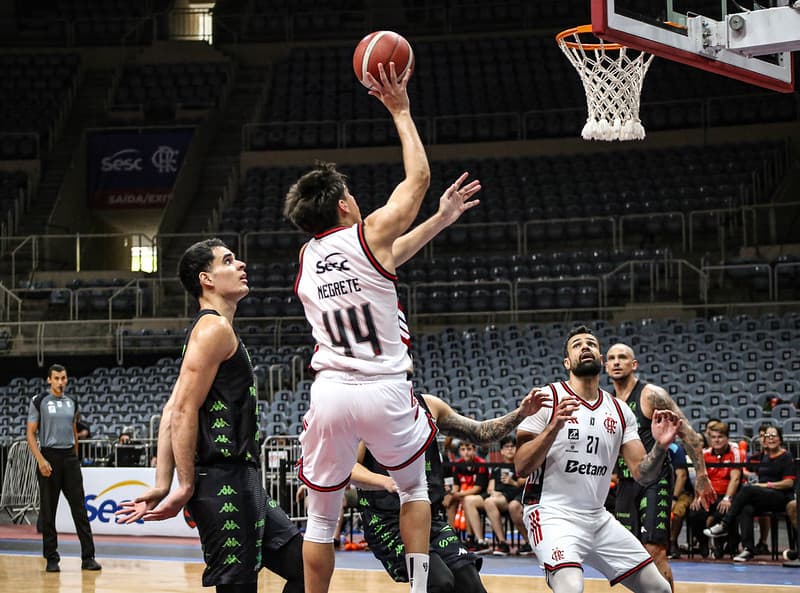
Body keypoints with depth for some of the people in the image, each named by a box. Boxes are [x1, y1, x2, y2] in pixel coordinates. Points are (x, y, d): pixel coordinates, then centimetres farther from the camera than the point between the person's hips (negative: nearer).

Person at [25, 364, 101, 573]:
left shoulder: (71, 403, 12)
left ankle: (88, 557, 0)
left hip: (70, 457, 4)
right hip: (49, 456, -4)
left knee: (79, 508, -1)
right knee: (48, 511, 1)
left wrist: (75, 457, 15)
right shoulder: (39, 401, -2)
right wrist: (41, 460, -16)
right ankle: (51, 559, 9)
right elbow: (30, 433, -6)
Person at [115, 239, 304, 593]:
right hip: (224, 482, -10)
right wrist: (186, 487, -16)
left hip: (242, 483, 10)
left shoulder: (211, 330, 20)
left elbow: (171, 411, 14)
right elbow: (184, 413, -17)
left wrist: (162, 486, 7)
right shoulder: (214, 328, -9)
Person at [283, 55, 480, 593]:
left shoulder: (307, 257, 14)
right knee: (414, 488, 21)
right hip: (384, 391, -3)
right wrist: (400, 110, 17)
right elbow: (419, 177, 10)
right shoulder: (369, 234, -3)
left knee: (321, 516, 12)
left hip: (330, 391, 3)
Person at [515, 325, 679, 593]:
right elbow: (521, 467, -12)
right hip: (553, 514, -6)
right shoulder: (548, 398, -6)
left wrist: (660, 447, -16)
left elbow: (643, 474, 4)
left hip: (598, 518, 6)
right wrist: (553, 427, -26)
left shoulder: (620, 411, 8)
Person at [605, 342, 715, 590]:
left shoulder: (652, 395, -10)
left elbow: (688, 433, -11)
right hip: (626, 483, 7)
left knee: (654, 551, -15)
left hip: (655, 480, -7)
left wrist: (701, 475, -16)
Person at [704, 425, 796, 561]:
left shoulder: (786, 457, 2)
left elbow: (789, 482, -7)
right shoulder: (763, 457, 20)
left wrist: (767, 485, -11)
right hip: (763, 498, 5)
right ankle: (748, 549, -38)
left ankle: (724, 525, -27)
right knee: (745, 510, -31)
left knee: (747, 489, -31)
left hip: (781, 498, -5)